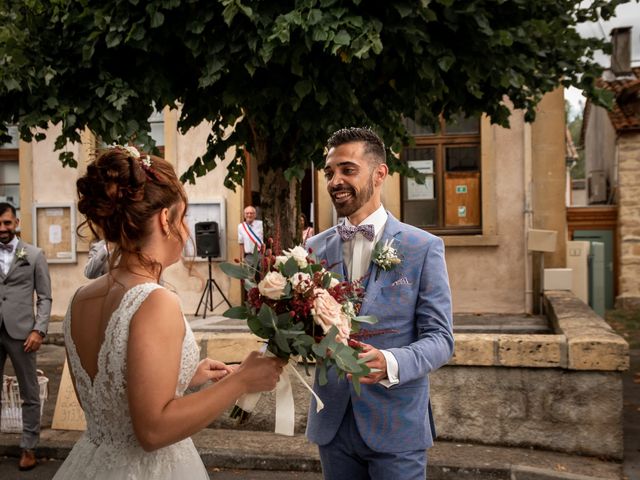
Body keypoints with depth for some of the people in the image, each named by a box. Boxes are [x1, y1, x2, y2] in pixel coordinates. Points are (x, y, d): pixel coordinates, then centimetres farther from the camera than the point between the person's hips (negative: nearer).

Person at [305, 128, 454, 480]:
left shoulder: (423, 247, -7)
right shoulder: (316, 247, 4)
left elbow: (440, 338, -9)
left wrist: (391, 363, -27)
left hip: (396, 425, -3)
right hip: (333, 423, 3)